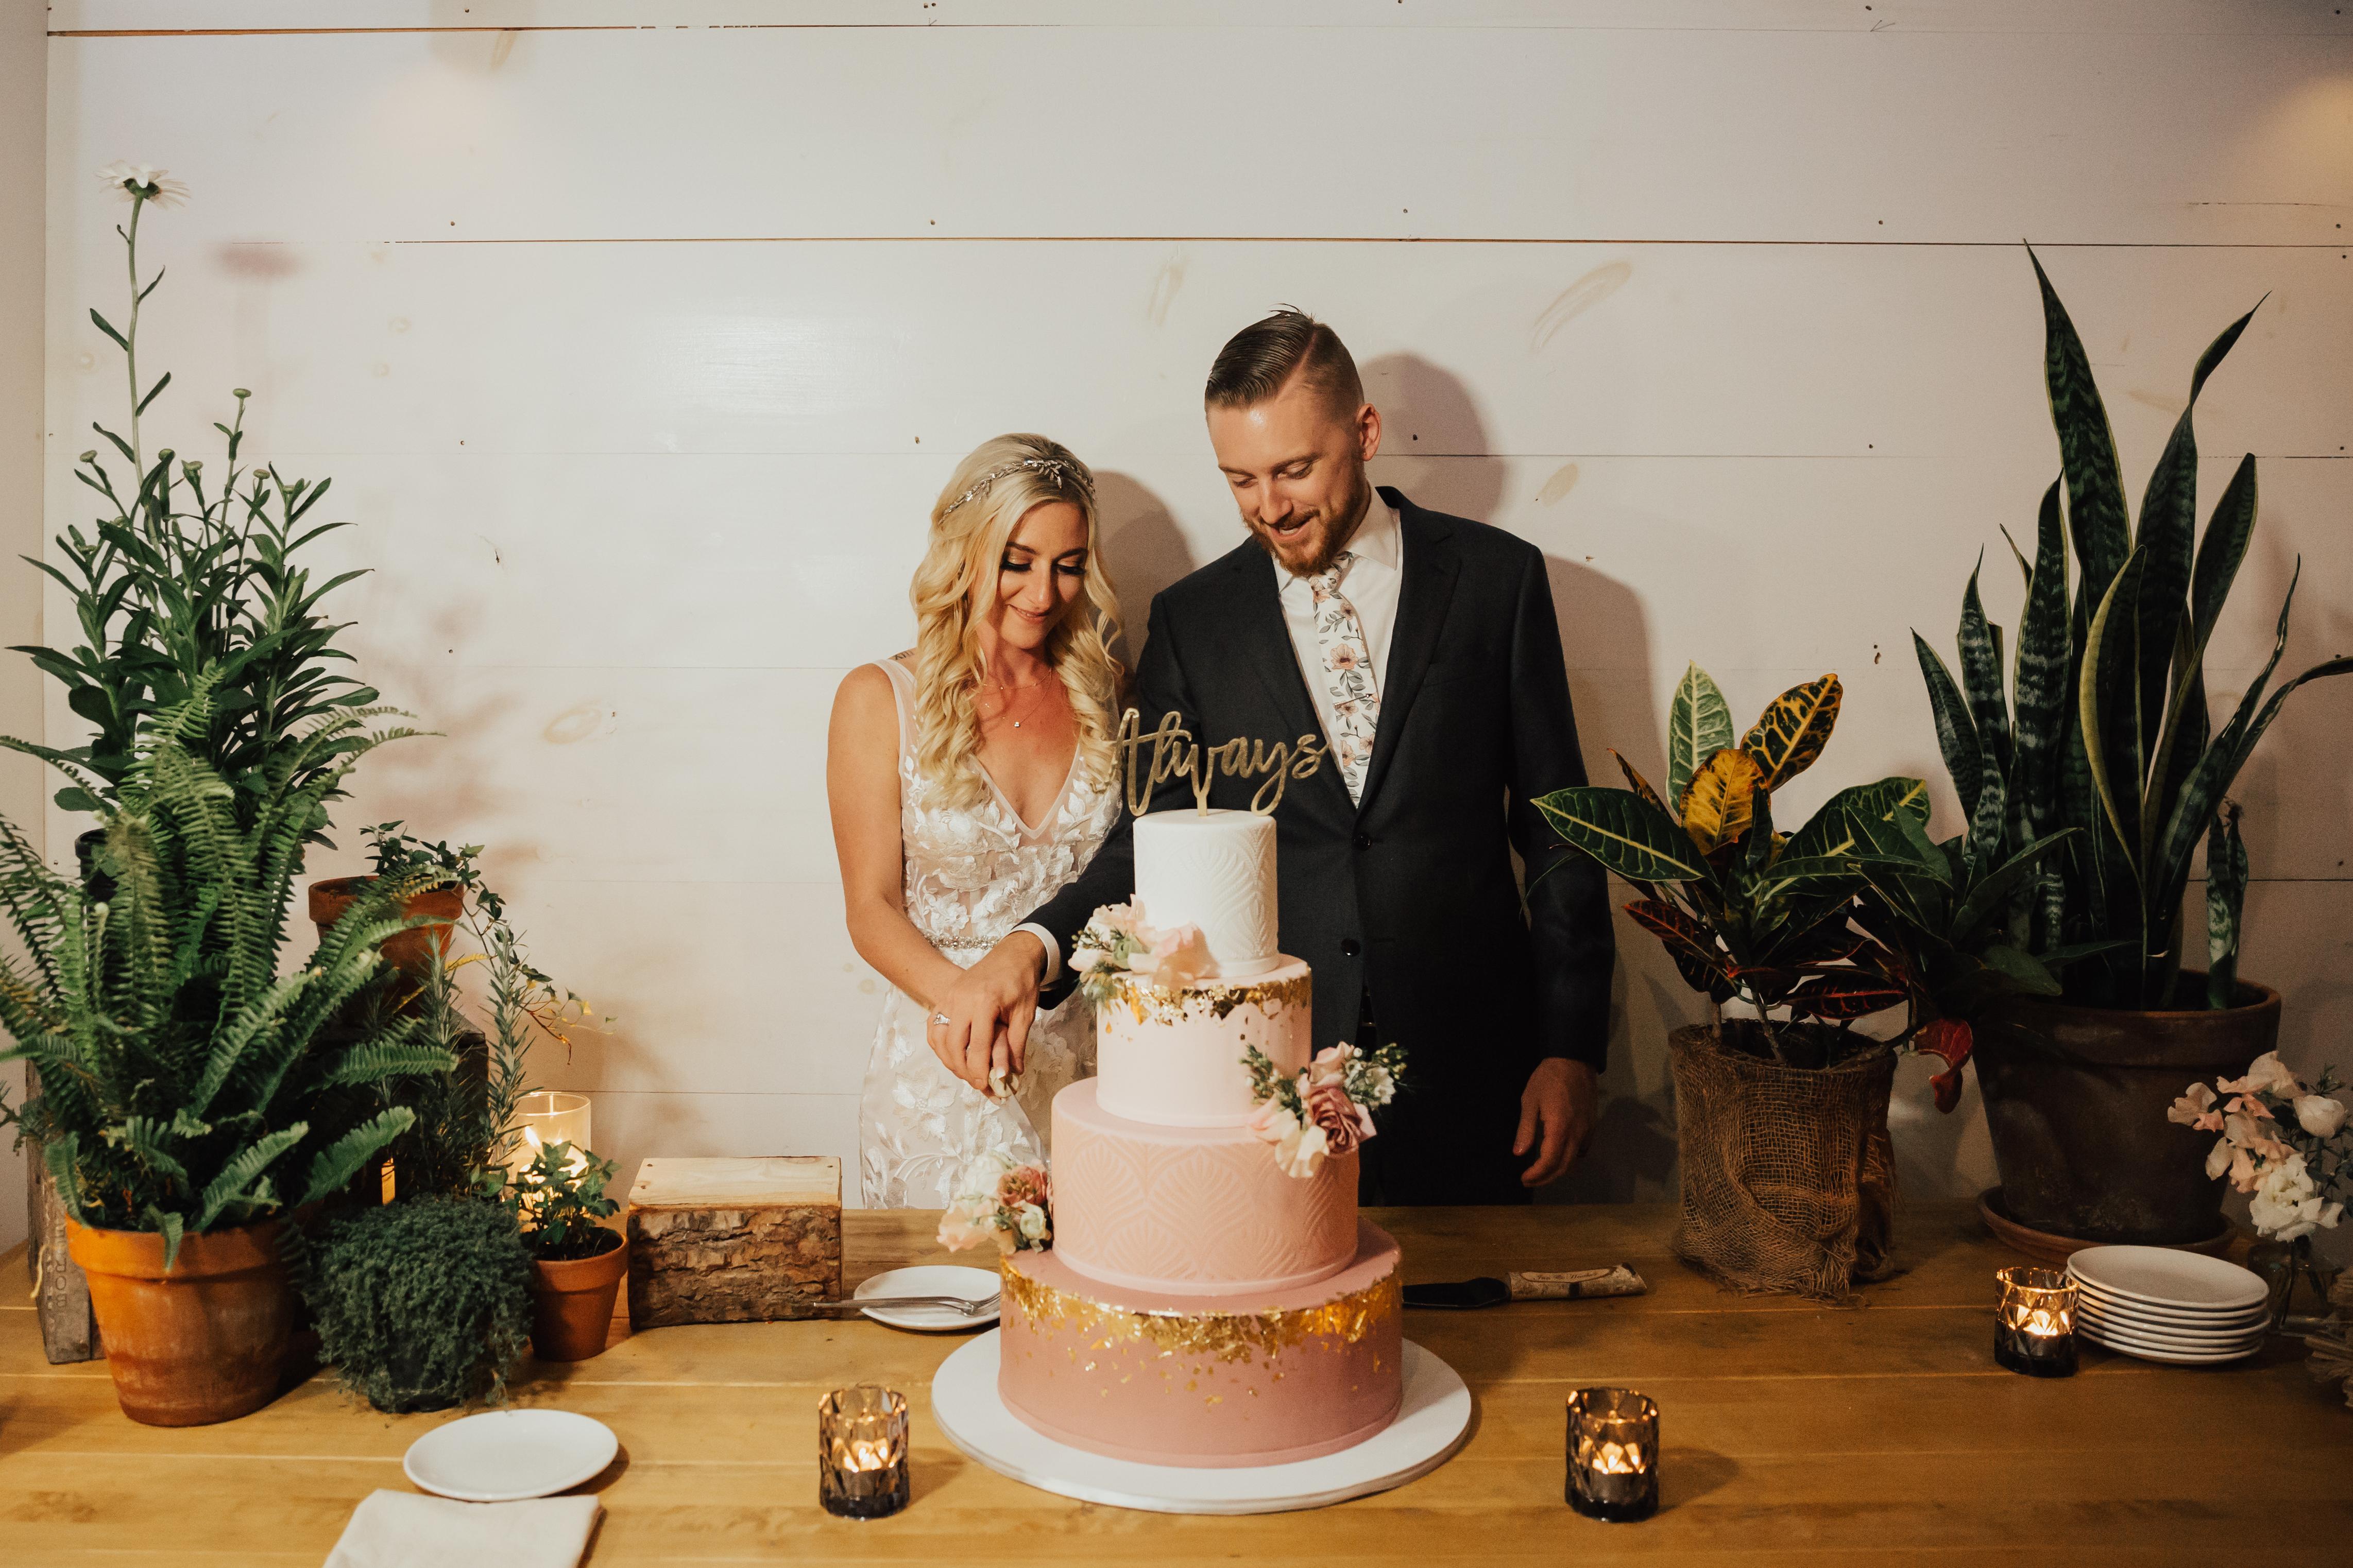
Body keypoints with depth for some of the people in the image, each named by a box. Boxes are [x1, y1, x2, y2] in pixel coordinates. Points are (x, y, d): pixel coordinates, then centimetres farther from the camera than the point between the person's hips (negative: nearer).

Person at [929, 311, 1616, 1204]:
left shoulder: (1496, 577, 0)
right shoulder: (1192, 620, 3)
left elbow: (1557, 827, 3)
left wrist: (1570, 1047, -1)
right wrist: (1032, 947, -17)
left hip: (1465, 1072, 0)